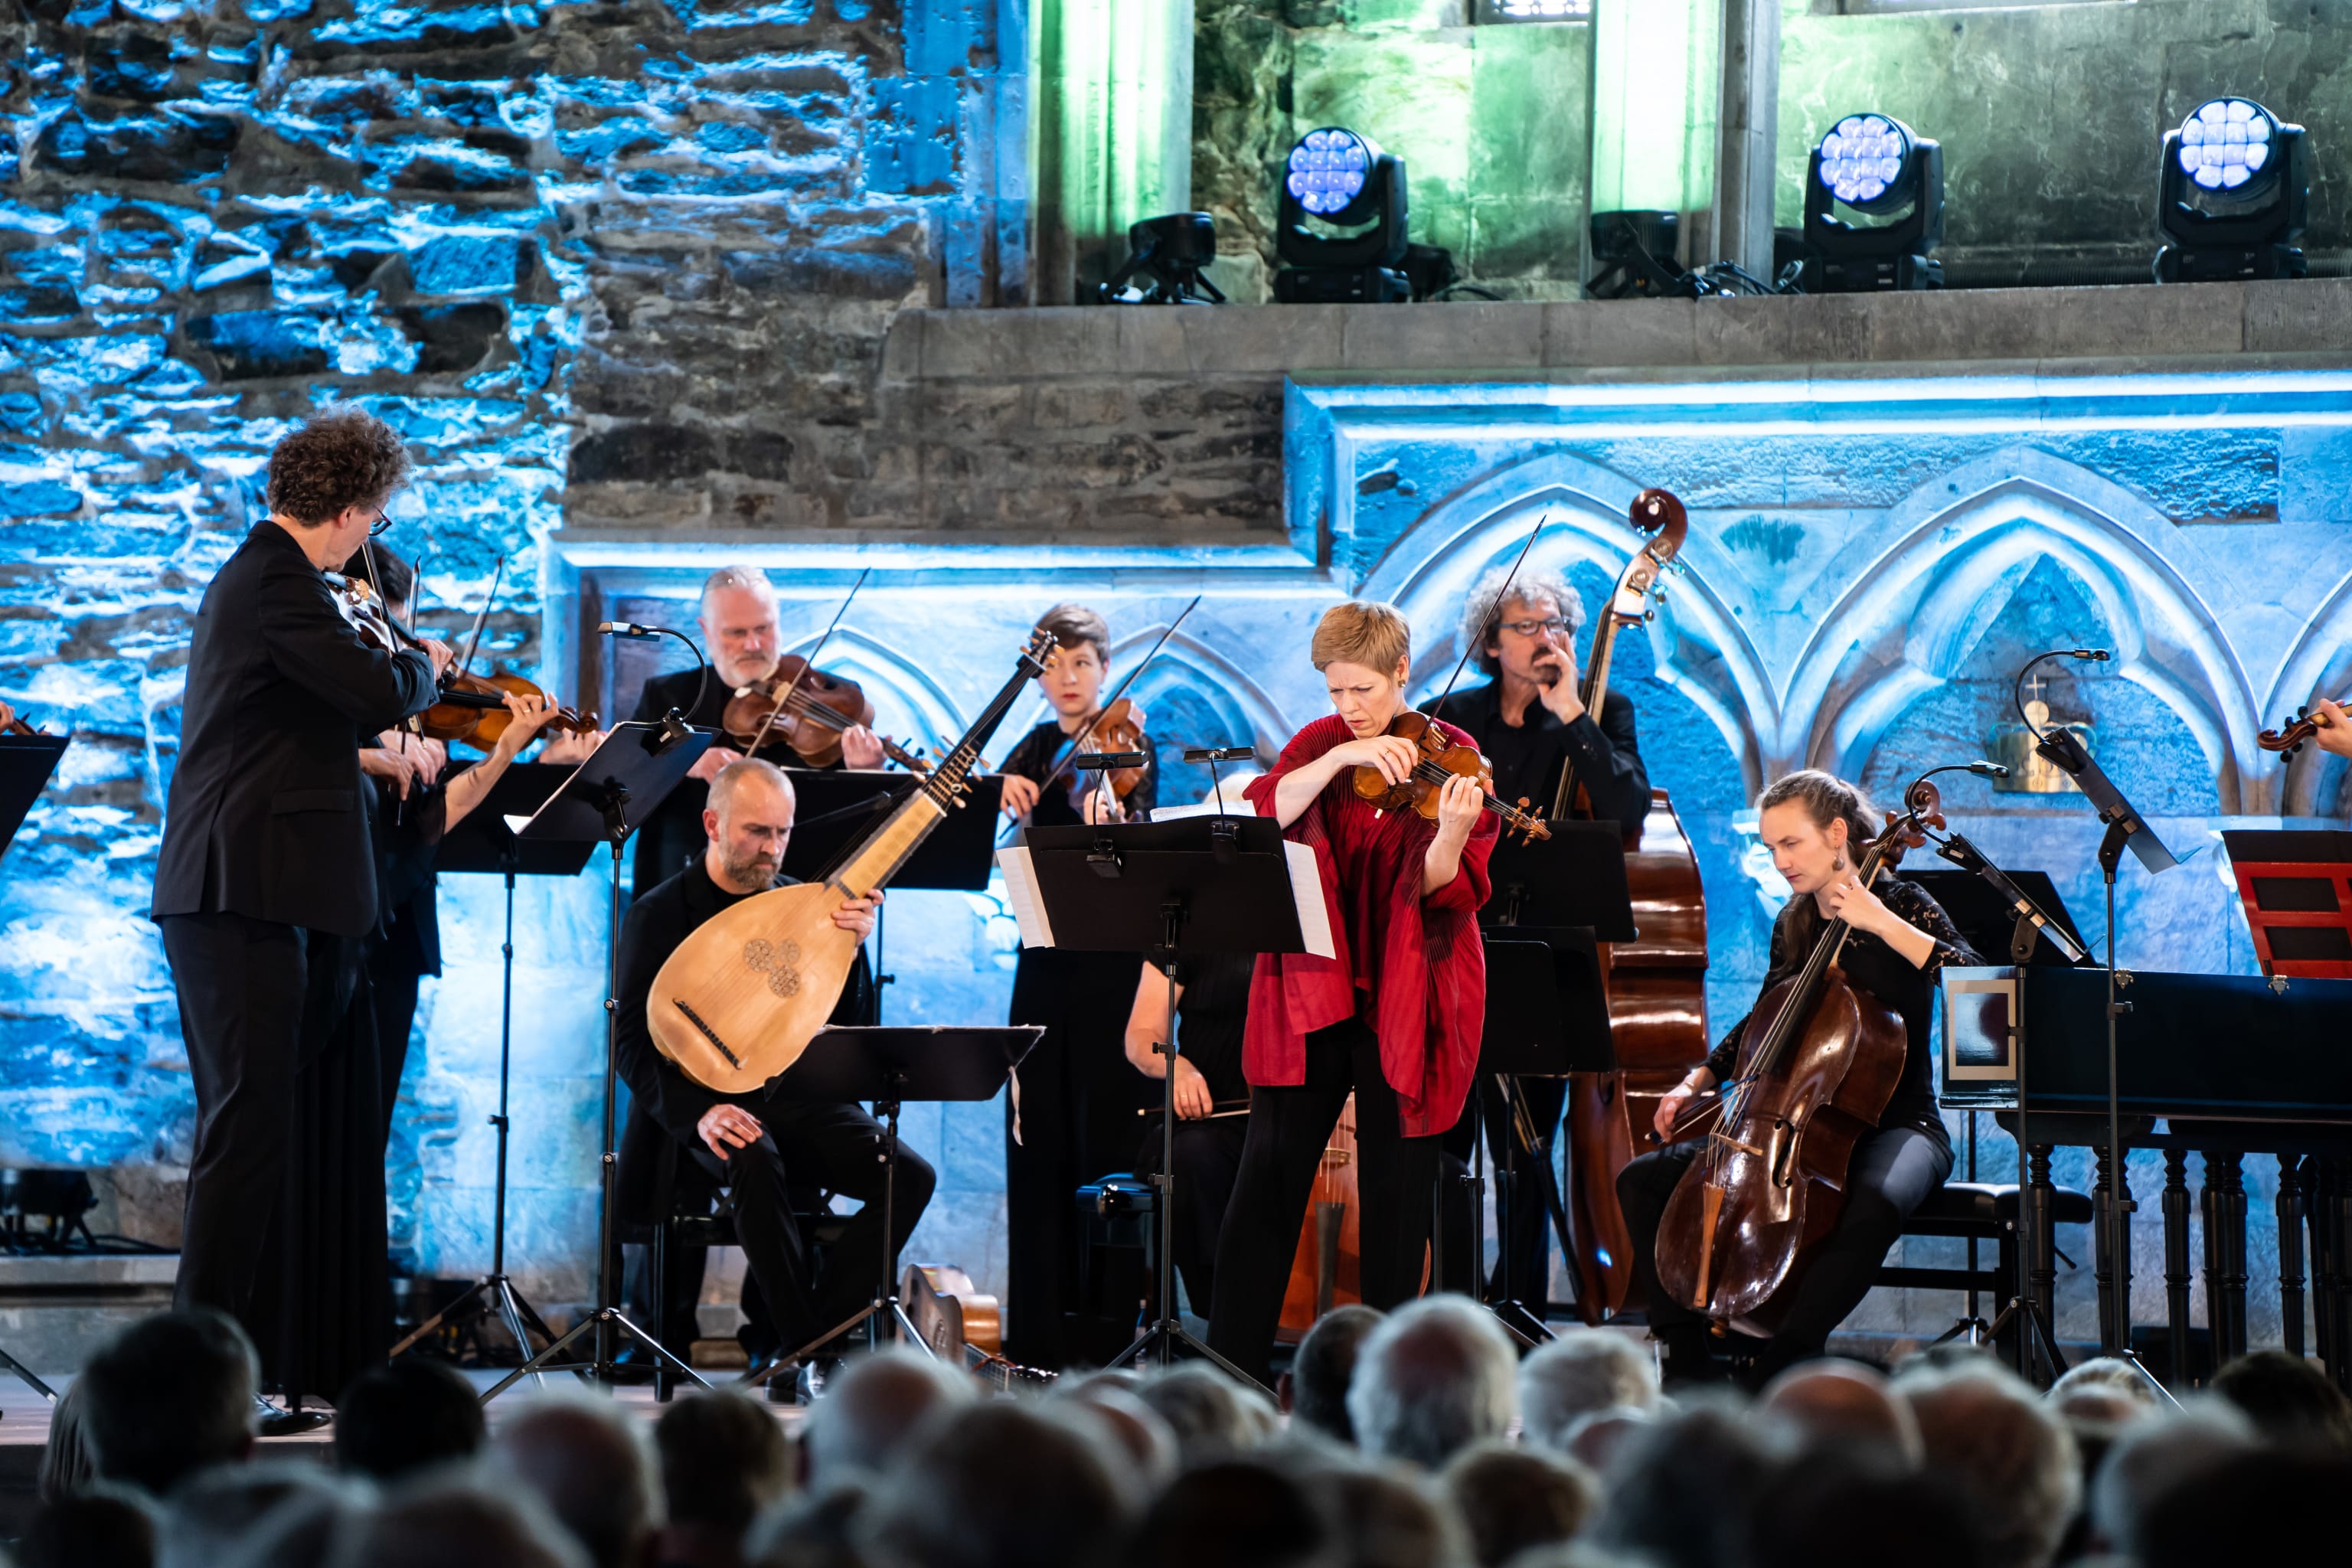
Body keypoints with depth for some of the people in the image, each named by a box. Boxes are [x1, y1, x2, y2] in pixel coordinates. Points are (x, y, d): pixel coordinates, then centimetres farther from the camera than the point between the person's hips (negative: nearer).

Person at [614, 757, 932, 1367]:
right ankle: (810, 1344, -27)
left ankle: (785, 1338, -18)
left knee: (910, 1176, -20)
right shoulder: (659, 914, -1)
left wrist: (852, 946, -9)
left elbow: (845, 1025, 9)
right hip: (707, 1108, -4)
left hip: (797, 1103, 5)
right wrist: (697, 1112, -25)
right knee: (755, 1159, -39)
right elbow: (634, 1043, -8)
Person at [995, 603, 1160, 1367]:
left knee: (1107, 1133, -6)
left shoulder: (1130, 746, -3)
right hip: (1047, 961, 6)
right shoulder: (1037, 749, 14)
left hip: (1112, 962, -6)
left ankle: (1106, 1327, -3)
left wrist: (1114, 817, -41)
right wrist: (1002, 791, -16)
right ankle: (1040, 1329, 13)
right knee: (1038, 1137, 7)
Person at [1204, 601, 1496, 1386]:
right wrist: (1342, 757, -22)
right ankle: (1231, 1363, 6)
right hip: (1310, 986, 2)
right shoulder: (1321, 744, 7)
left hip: (1406, 992, -2)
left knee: (1396, 1188, 3)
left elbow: (1443, 892, -11)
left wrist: (1450, 835, -32)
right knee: (1269, 1174, 0)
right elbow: (1264, 815, -12)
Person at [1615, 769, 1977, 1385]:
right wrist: (1697, 1081, 8)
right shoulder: (1795, 924, 10)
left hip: (1897, 1125, -6)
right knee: (1644, 1181, -6)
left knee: (1876, 1205, -42)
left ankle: (1782, 1366, -34)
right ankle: (1686, 1362, -7)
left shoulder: (1899, 904, -7)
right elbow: (1762, 1022, 23)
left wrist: (1881, 923, -26)